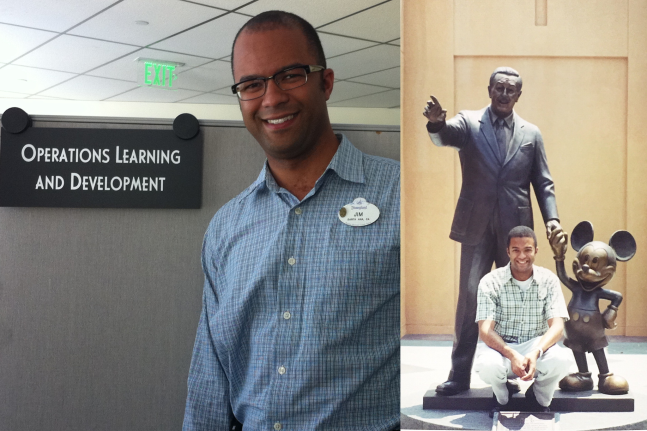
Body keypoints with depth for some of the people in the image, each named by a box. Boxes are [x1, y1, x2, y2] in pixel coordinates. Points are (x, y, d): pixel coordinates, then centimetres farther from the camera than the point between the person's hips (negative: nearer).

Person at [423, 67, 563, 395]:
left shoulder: (531, 133, 9)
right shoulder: (468, 122, 3)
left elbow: (543, 183, 9)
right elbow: (444, 137, -19)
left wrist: (551, 217, -6)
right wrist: (436, 123, -42)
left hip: (515, 228, 2)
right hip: (476, 226, -2)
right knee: (469, 298, -1)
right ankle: (460, 374, 6)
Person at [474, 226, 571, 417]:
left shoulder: (549, 280, -3)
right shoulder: (490, 282, -8)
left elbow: (557, 326, -11)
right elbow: (485, 330, -15)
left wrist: (536, 353, -32)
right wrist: (512, 355, -34)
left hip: (537, 346, 1)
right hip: (501, 348, -1)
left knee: (561, 359, -32)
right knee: (487, 365, -35)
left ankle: (539, 399, 4)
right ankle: (502, 396, 5)